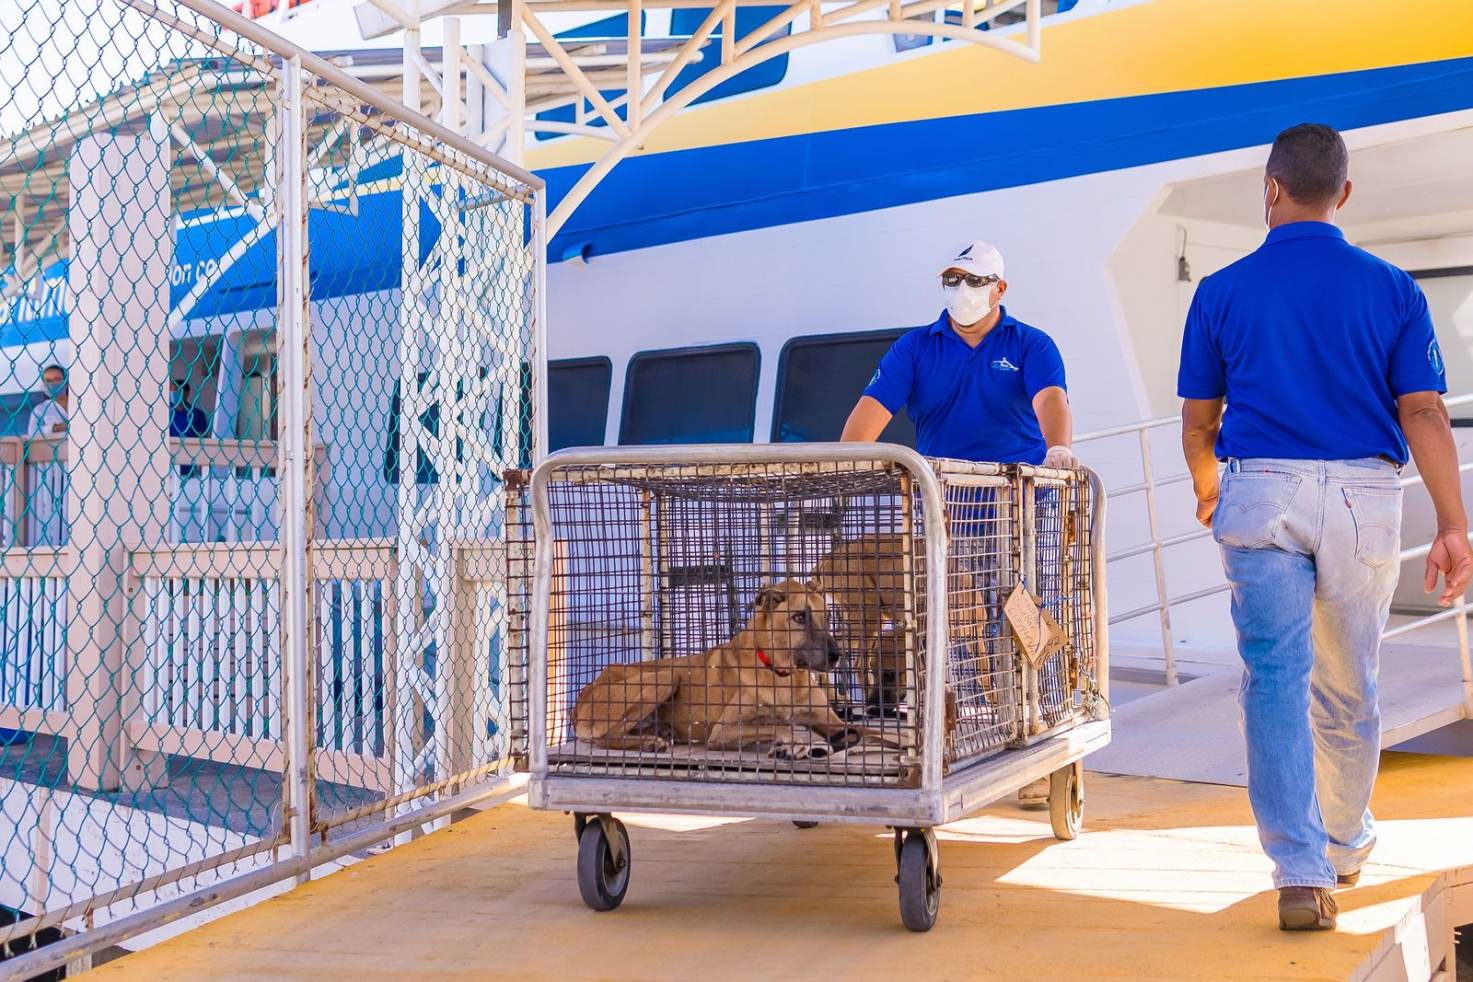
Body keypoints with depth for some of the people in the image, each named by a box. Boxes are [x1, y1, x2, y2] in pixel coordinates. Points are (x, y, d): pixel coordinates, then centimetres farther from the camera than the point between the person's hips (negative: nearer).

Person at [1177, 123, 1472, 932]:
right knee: (1349, 686, 16)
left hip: (1261, 495, -1)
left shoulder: (1223, 291, 2)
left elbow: (1197, 419, 8)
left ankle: (1302, 872, -11)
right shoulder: (1391, 289, 2)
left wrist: (1207, 492, 26)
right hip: (1364, 499, 2)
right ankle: (1345, 844, 35)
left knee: (1276, 681, -2)